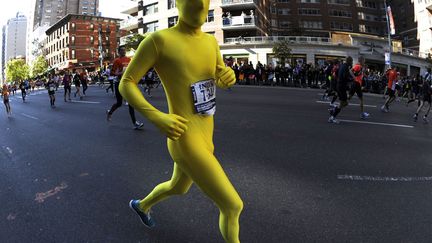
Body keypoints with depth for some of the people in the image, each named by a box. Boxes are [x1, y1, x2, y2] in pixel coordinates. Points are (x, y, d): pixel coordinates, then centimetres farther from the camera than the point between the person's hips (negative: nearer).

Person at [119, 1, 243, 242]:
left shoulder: (210, 41, 9)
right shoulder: (158, 39, -13)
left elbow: (221, 82, 23)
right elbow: (125, 84, -6)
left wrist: (229, 76, -4)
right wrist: (156, 116, -23)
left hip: (205, 139, 9)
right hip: (185, 143, -9)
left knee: (178, 188, 34)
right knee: (233, 206, -3)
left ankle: (142, 205, 65)